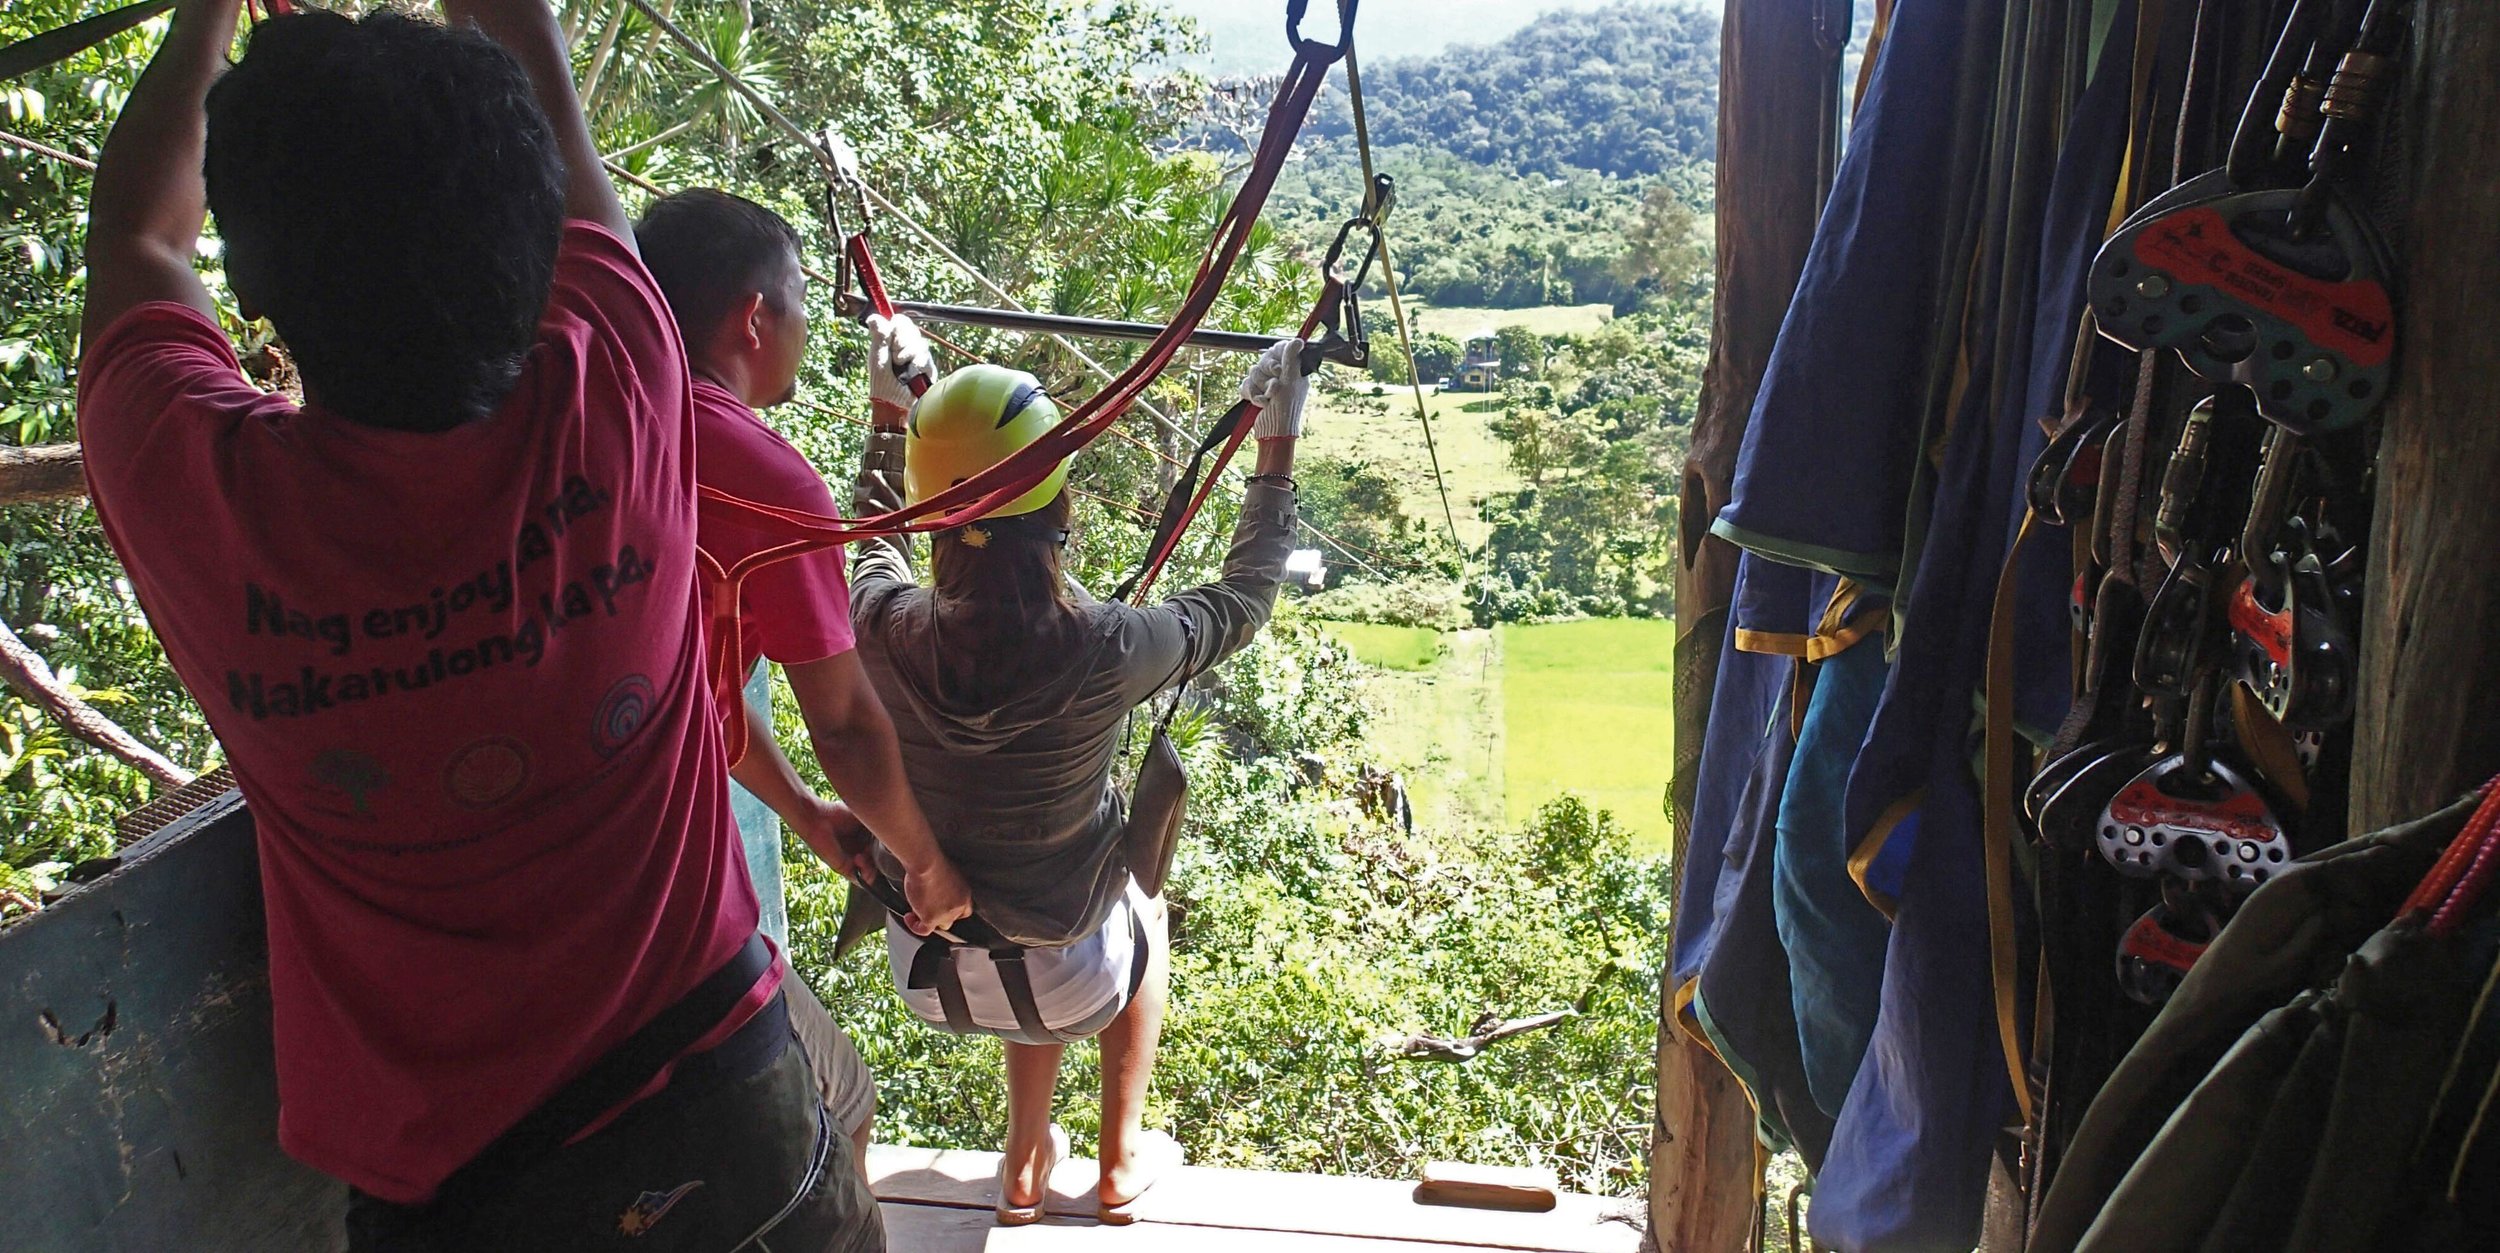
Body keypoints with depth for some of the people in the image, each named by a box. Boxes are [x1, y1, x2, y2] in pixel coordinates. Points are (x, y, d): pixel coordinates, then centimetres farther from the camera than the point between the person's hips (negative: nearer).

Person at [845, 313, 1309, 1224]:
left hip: (921, 973, 3)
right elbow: (1244, 599, -8)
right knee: (1141, 914, 32)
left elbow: (876, 531, 5)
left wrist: (889, 412, 17)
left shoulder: (886, 628, -20)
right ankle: (1122, 1160, 43)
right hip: (1063, 983, -2)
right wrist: (1277, 448, 0)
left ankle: (1025, 1165, 41)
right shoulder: (1106, 652, -28)